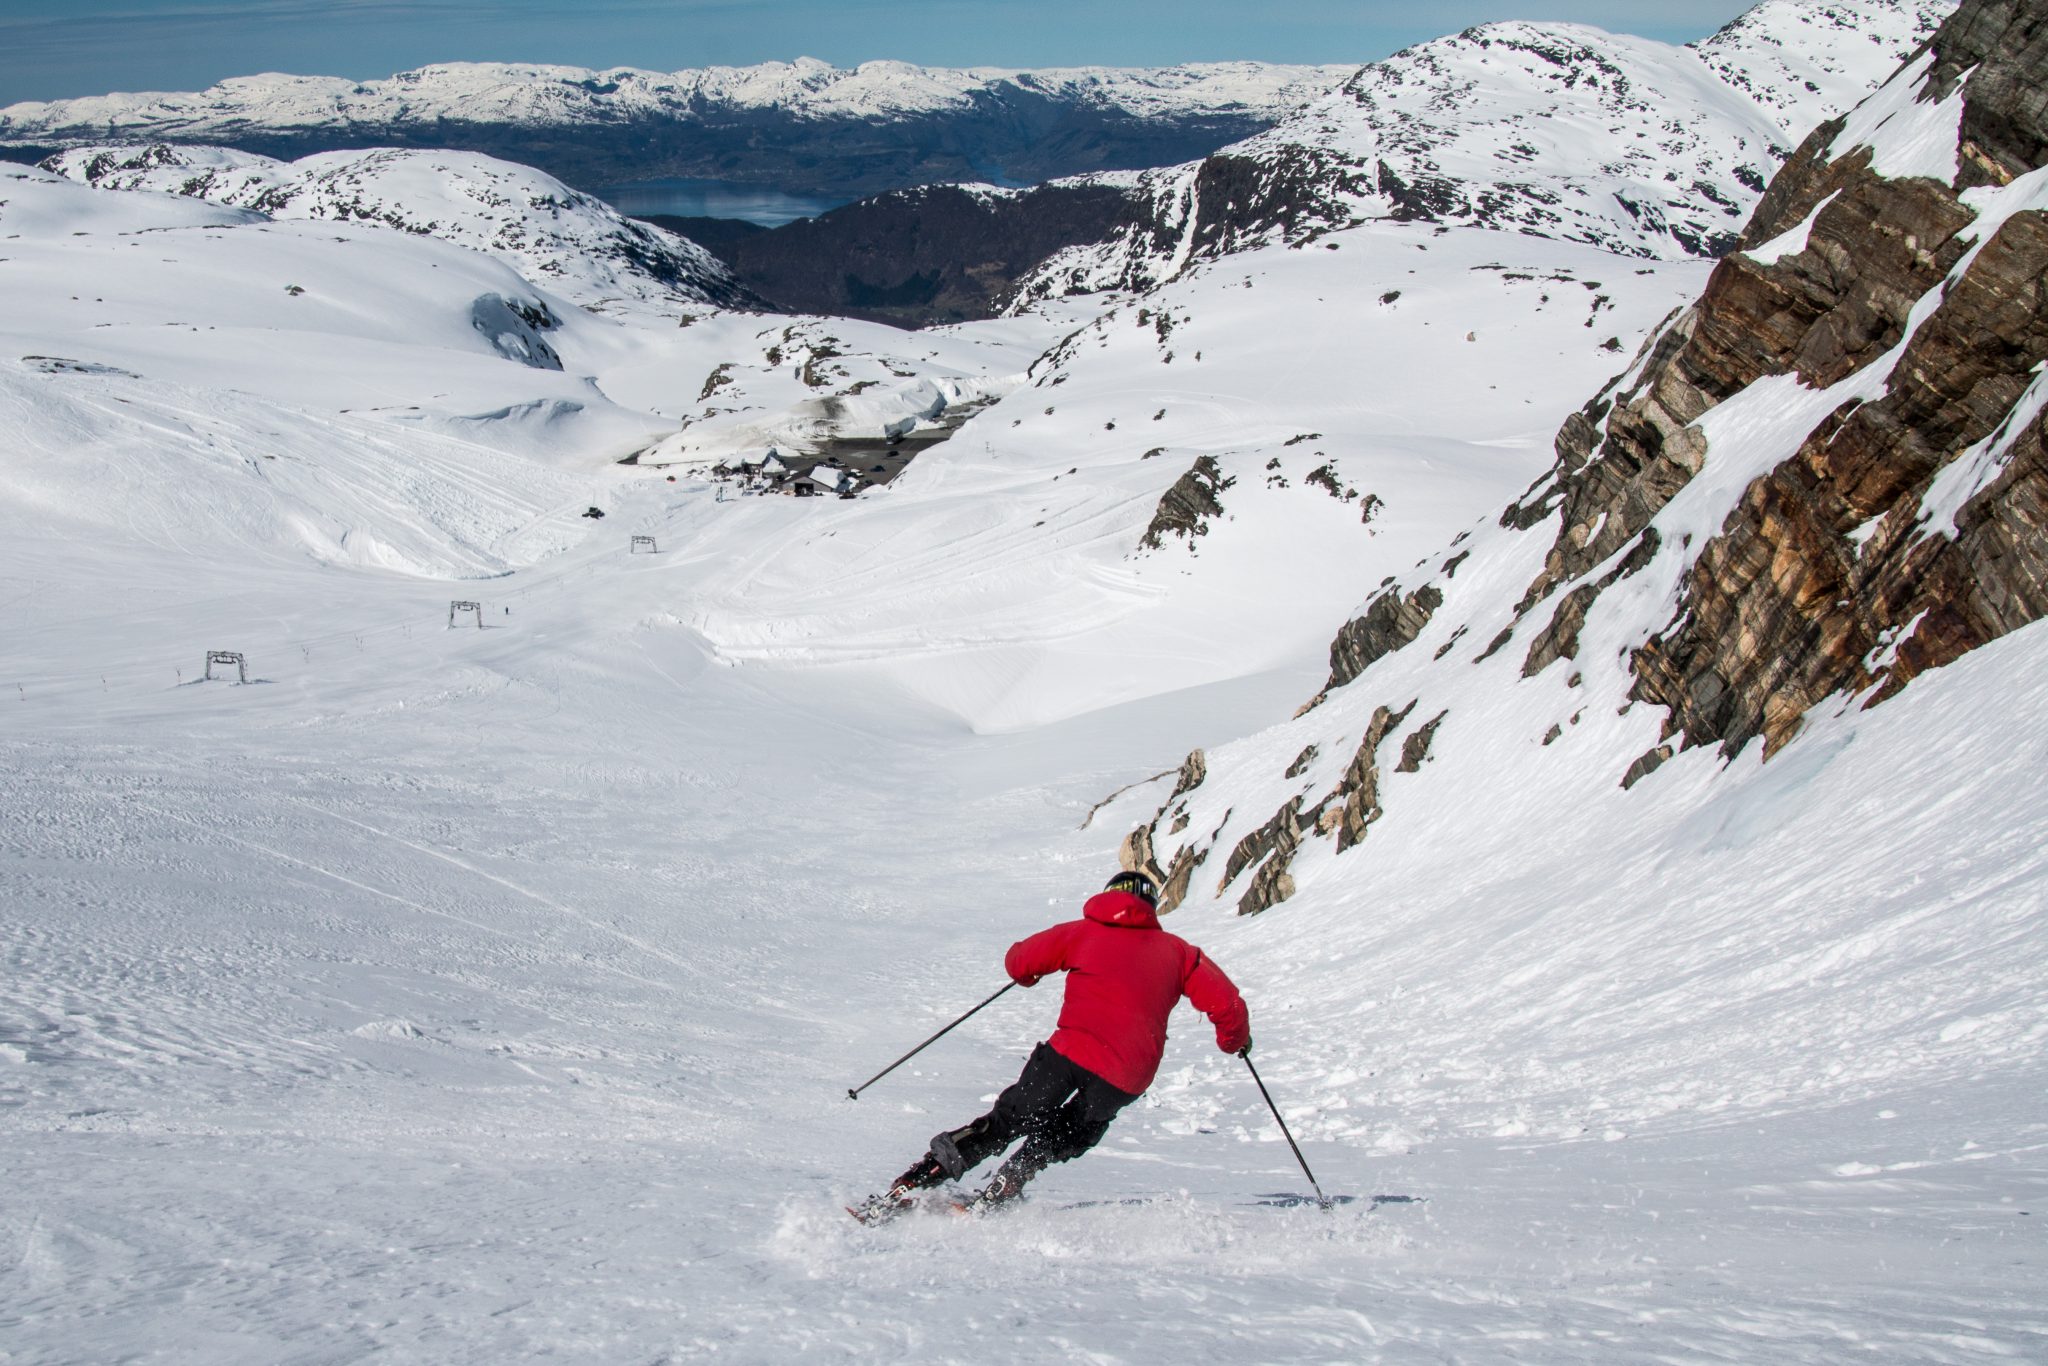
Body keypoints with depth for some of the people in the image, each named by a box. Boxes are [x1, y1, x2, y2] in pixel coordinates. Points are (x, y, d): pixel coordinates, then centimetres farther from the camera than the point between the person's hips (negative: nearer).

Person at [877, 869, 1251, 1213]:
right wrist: (1234, 1039, 31)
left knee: (1007, 1120, 10)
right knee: (1068, 1137, 21)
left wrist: (1028, 972, 38)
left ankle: (911, 1185, -5)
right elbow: (1226, 1004, 10)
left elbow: (1018, 962, 14)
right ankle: (992, 1200, 2)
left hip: (1073, 1050, -1)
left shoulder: (1083, 932, 14)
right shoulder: (1176, 950, 15)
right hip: (1129, 1077, 1)